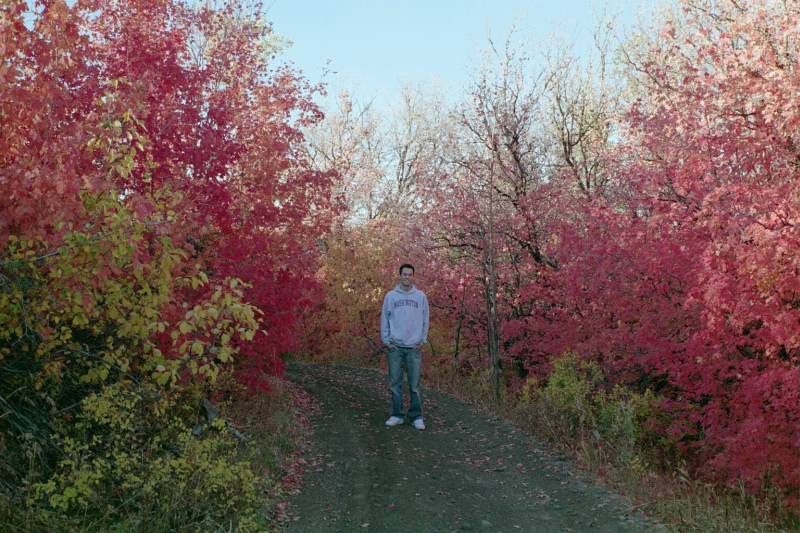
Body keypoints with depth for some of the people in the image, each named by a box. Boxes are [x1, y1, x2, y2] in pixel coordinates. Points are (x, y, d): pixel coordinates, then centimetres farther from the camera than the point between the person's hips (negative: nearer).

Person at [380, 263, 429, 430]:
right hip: (395, 347, 0)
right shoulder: (391, 296, 4)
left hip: (414, 347, 0)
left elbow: (425, 320, 7)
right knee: (395, 382, 5)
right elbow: (384, 319, 5)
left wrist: (422, 340, 0)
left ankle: (416, 416, 11)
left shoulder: (421, 296, 5)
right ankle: (397, 415, 16)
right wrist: (386, 340, -1)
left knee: (414, 384, 2)